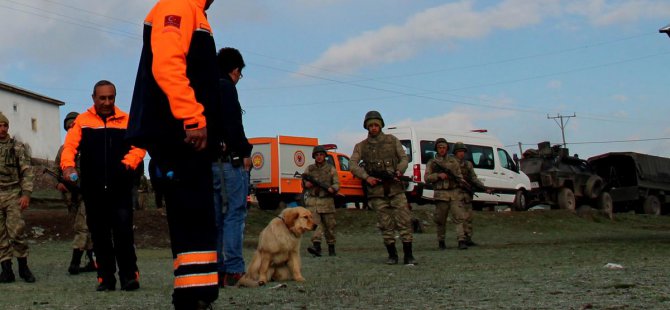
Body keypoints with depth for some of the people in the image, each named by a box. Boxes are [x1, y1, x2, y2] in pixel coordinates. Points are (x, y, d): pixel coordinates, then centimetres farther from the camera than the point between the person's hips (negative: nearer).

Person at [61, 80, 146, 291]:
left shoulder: (126, 120, 7)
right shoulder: (82, 121, 7)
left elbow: (138, 146, -3)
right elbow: (70, 146, -4)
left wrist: (128, 163, -22)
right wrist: (68, 165, -24)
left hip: (120, 188, -1)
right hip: (92, 189, 1)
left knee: (123, 232, -8)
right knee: (99, 235, 7)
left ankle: (129, 276, 2)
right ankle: (106, 278, 15)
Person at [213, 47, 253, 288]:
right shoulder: (226, 87, -4)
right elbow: (233, 125, -15)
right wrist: (244, 153, -10)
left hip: (208, 161, 8)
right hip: (229, 160, -8)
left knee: (215, 217, 8)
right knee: (235, 214, -8)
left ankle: (216, 271, 7)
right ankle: (233, 270, -13)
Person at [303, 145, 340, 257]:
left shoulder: (331, 169, 8)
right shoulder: (309, 169, 13)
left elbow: (336, 184, 2)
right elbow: (303, 183, 18)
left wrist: (332, 189, -20)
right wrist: (306, 184, -6)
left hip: (327, 201, 0)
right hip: (312, 200, 0)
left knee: (329, 226, 5)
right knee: (315, 223, -15)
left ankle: (331, 248, 17)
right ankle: (316, 247, -24)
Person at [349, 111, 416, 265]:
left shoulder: (392, 141, 13)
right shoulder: (361, 146, 11)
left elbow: (404, 158, 11)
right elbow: (353, 165, 2)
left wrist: (399, 171, -8)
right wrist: (366, 177, -12)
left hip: (395, 187, 0)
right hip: (376, 190, 0)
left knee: (404, 221, -7)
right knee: (386, 224, 1)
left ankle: (408, 255, -4)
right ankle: (392, 255, 10)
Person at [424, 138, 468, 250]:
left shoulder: (453, 160, 15)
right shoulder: (431, 163, 11)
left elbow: (459, 175, 12)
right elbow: (426, 178, 3)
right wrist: (438, 175, -11)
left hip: (455, 193, 0)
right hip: (441, 194, 0)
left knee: (459, 217, -10)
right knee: (440, 220, 4)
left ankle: (461, 241, -14)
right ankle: (441, 241, 16)